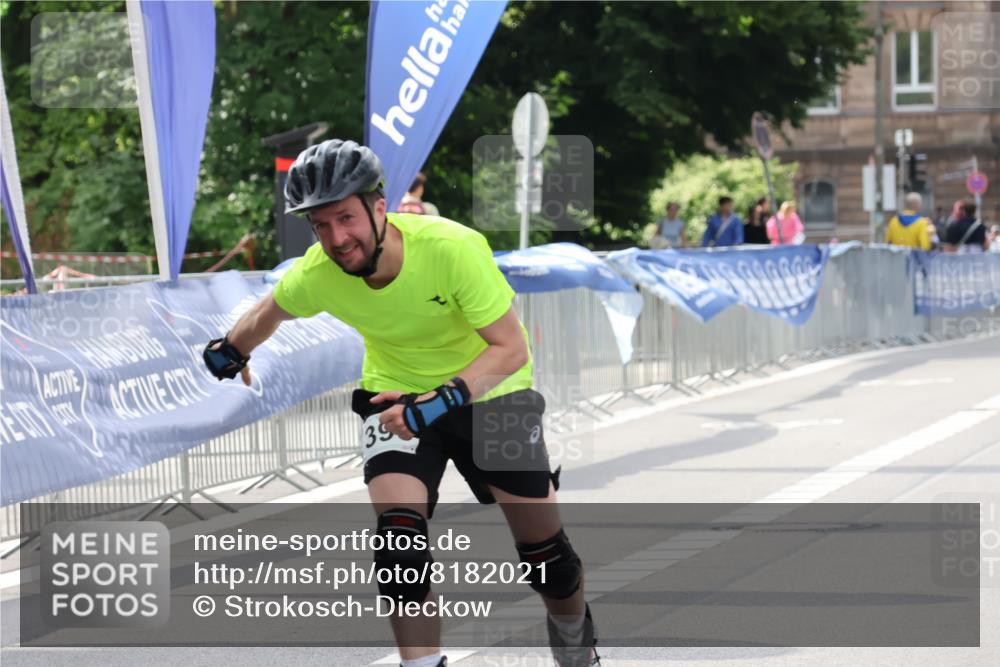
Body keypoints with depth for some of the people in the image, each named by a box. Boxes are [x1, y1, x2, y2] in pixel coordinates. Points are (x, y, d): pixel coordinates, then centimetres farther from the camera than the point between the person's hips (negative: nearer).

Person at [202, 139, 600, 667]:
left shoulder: (452, 247, -33)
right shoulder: (316, 274, -22)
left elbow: (511, 350, -30)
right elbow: (268, 315, 3)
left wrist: (444, 398, -43)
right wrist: (231, 352, 21)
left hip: (487, 391, -2)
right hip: (397, 395, 2)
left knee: (545, 553, 2)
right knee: (399, 539, -24)